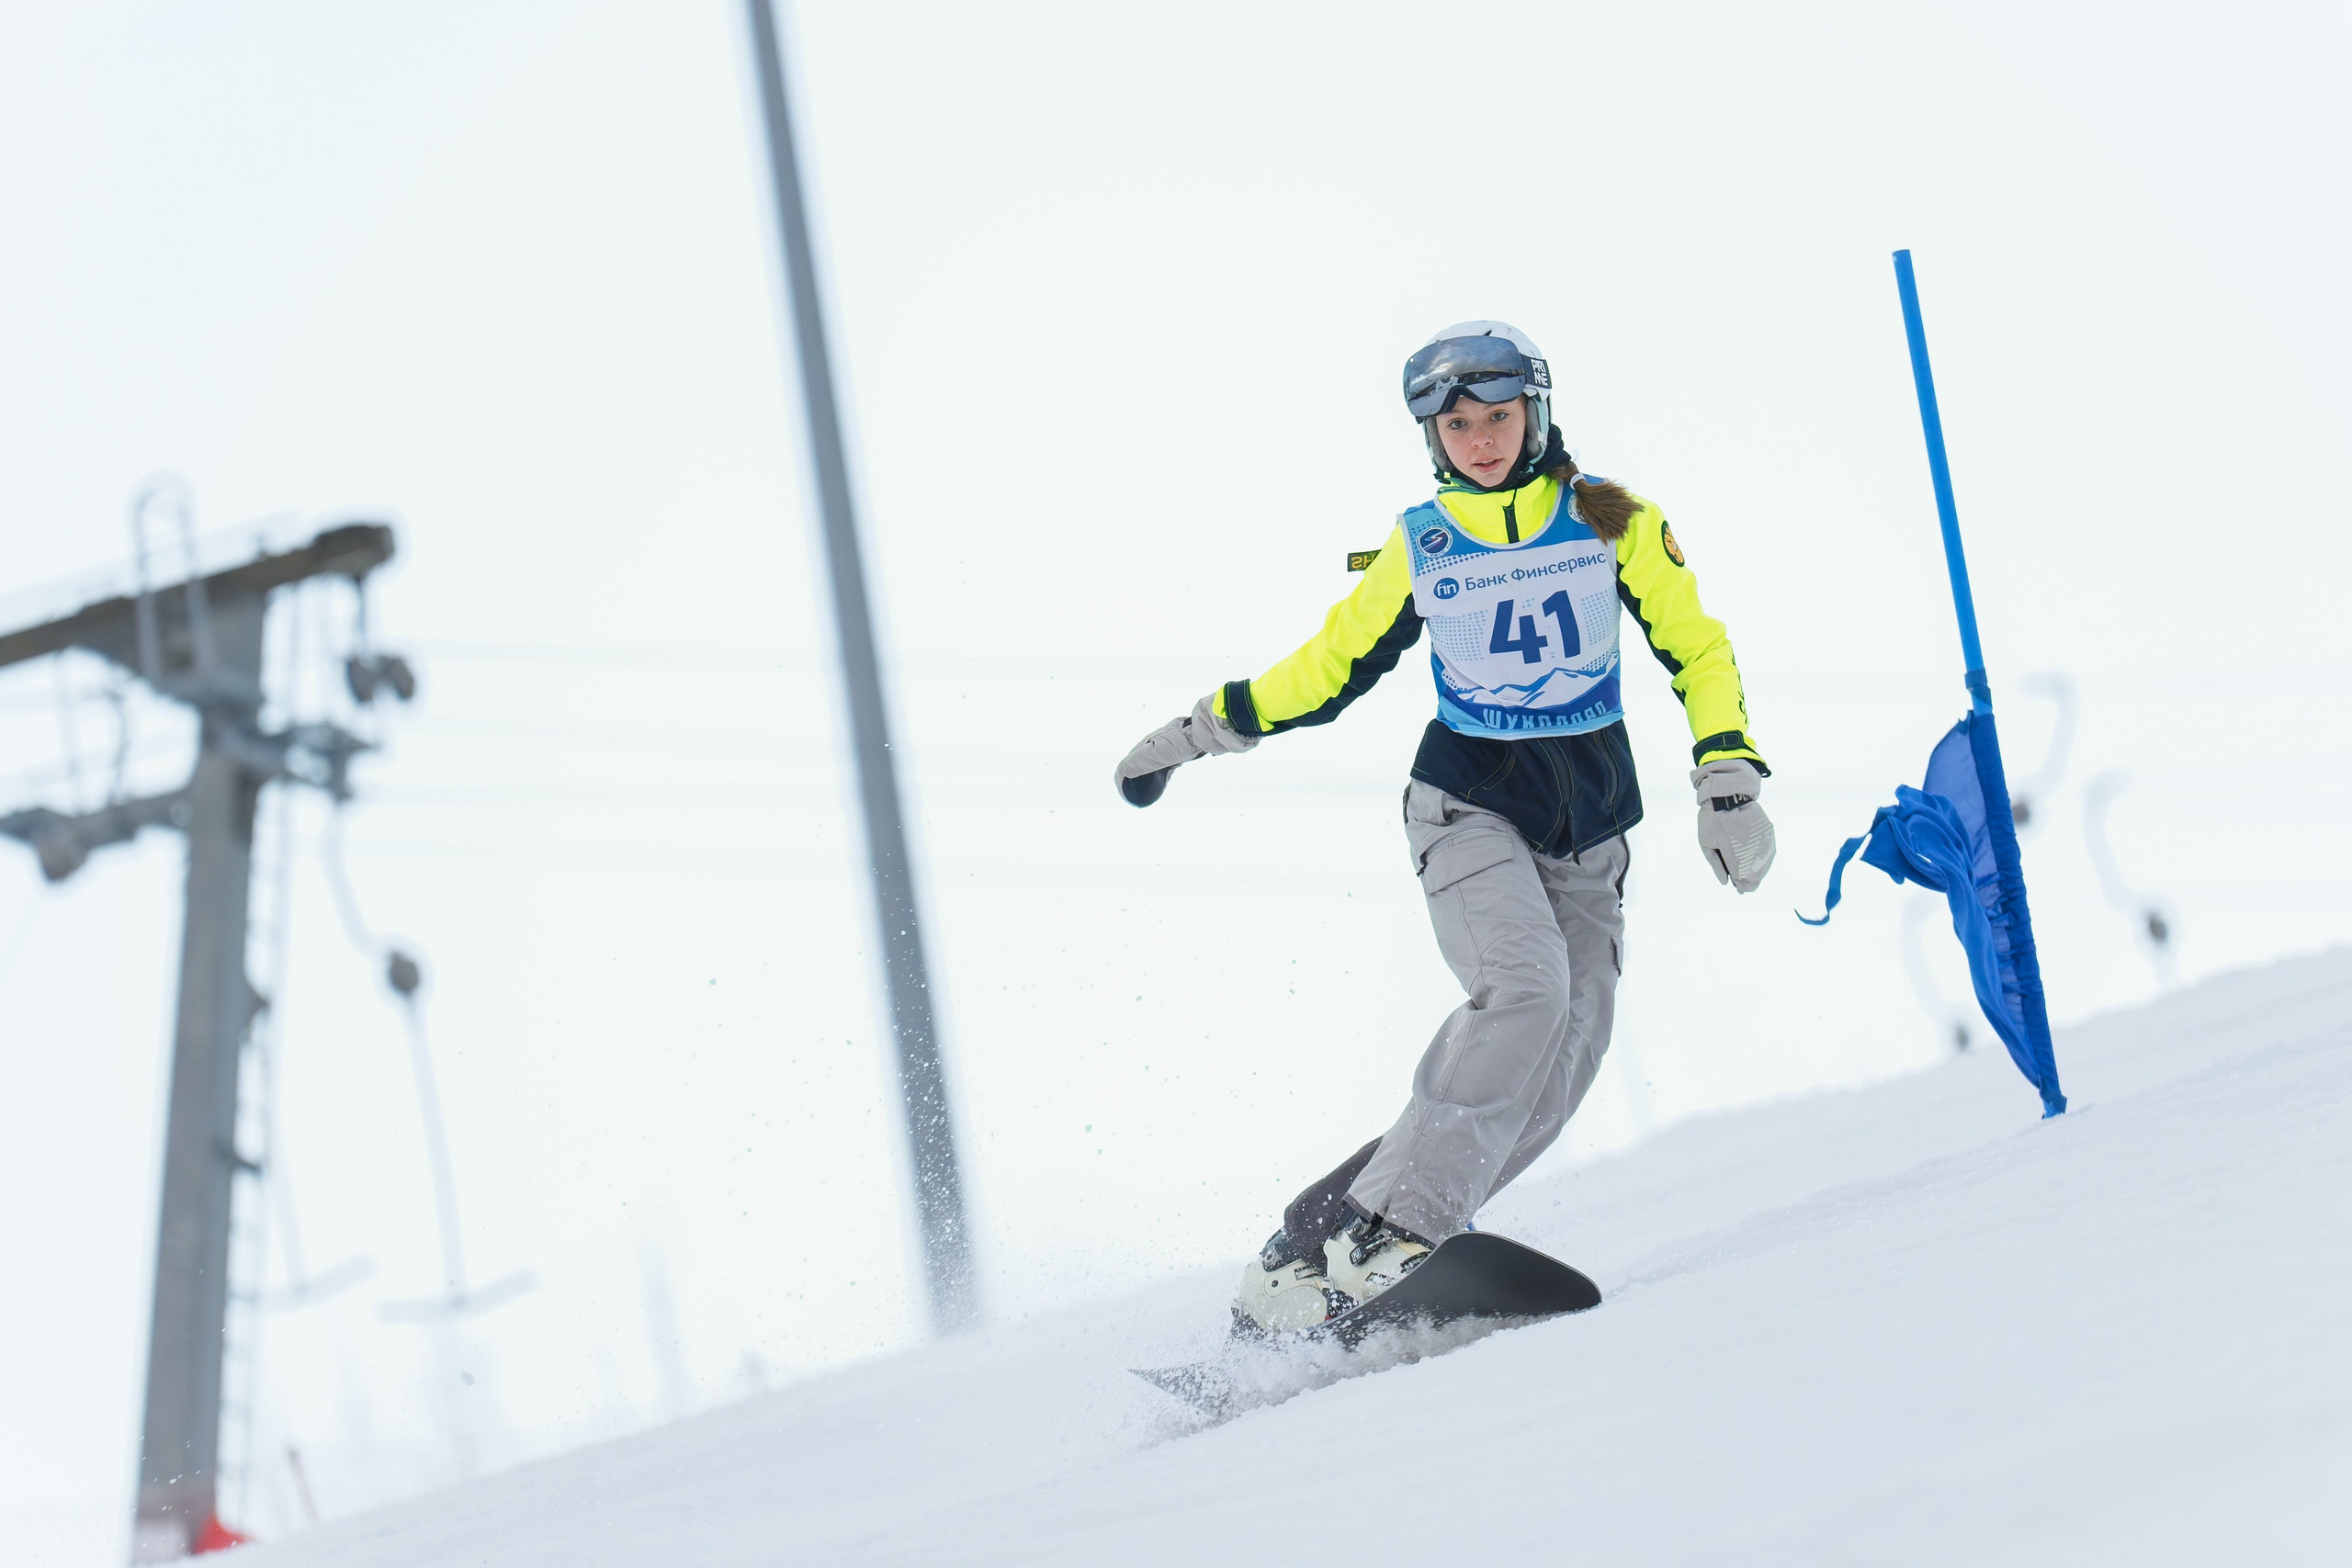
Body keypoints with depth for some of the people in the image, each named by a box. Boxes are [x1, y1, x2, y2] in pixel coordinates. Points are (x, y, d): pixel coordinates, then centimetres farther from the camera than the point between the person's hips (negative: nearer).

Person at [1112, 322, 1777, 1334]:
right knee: (1524, 985, -29)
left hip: (1589, 827, 2)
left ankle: (1377, 1241, -12)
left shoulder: (1611, 521, 0)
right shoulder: (1419, 549, 1)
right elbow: (1329, 666, 13)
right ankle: (1389, 1227, -31)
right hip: (1468, 804, -2)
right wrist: (1199, 733, 12)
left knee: (1564, 1056, -13)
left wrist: (1728, 783, -6)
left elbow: (1697, 650, 4)